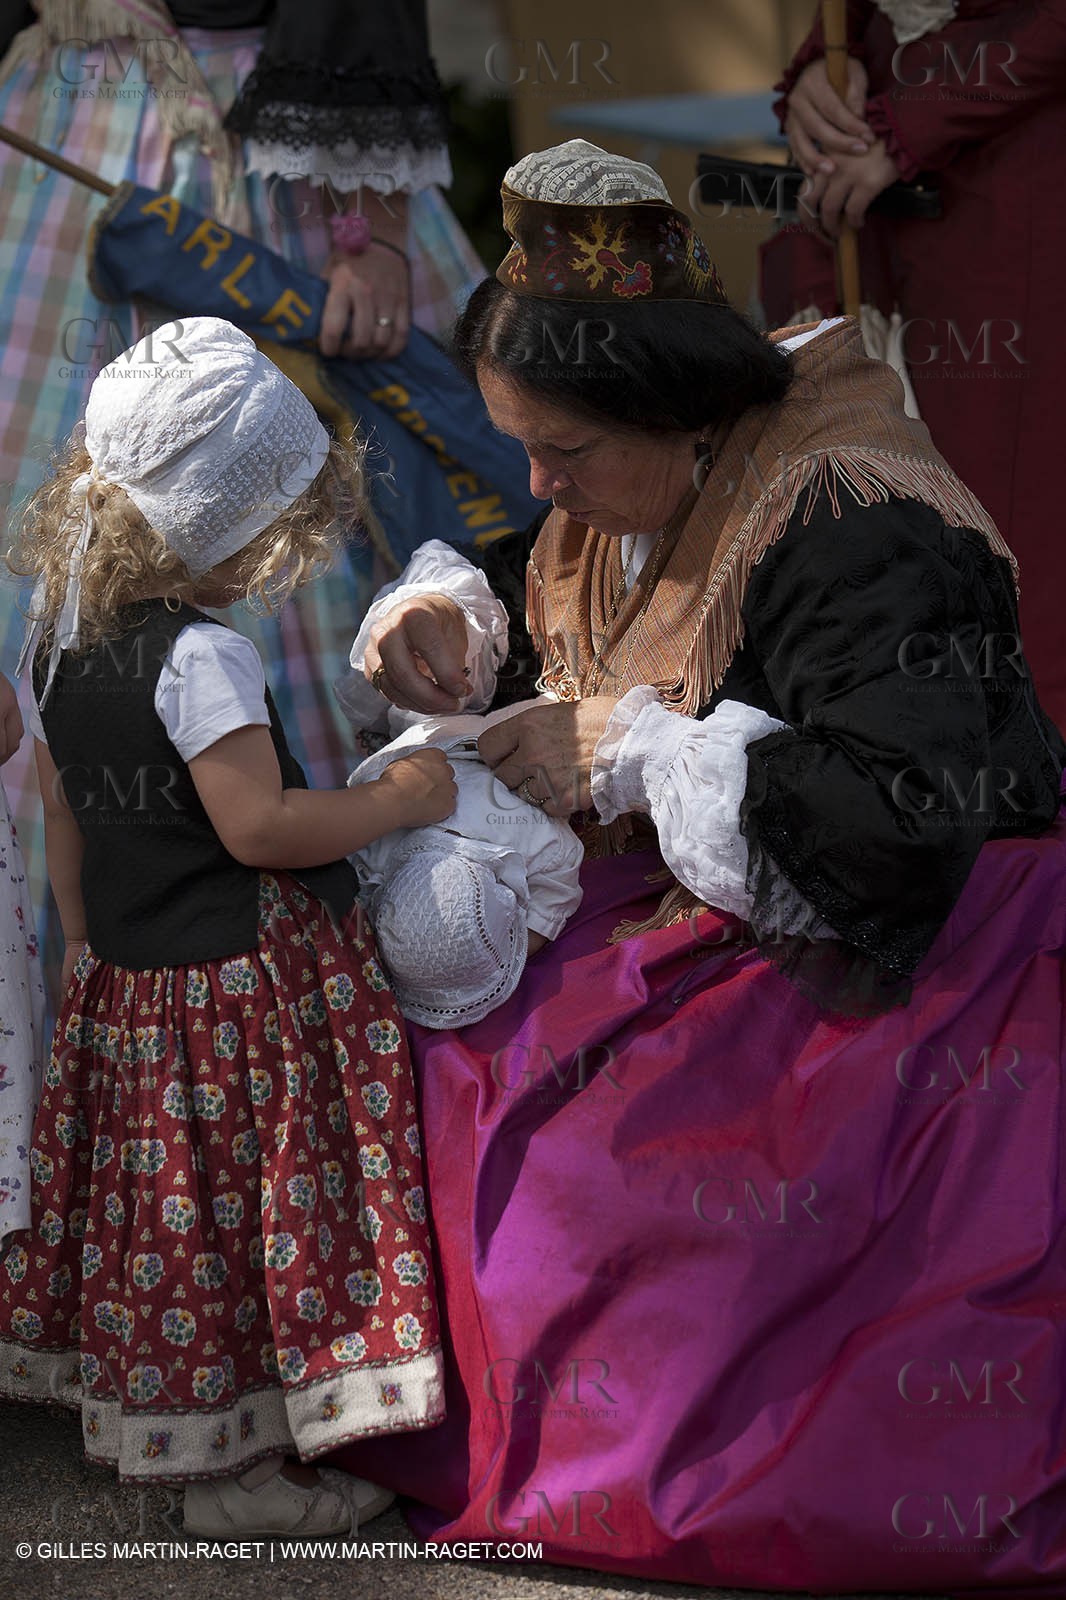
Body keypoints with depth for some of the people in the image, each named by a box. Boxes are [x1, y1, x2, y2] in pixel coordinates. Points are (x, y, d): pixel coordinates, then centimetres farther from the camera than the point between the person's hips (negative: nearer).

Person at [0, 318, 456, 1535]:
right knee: (255, 1199, 1)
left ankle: (156, 1415, 32)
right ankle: (238, 1465, 9)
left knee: (158, 1194, 18)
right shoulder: (200, 659, -21)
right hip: (246, 983, -9)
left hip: (124, 975, 9)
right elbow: (260, 826, -23)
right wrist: (401, 796, -12)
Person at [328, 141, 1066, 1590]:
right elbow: (539, 575, 22)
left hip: (908, 965, -9)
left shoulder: (857, 535, -28)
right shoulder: (653, 479, 0)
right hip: (702, 903, 9)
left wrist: (628, 753, -30)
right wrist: (445, 617, -3)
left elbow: (907, 806, -37)